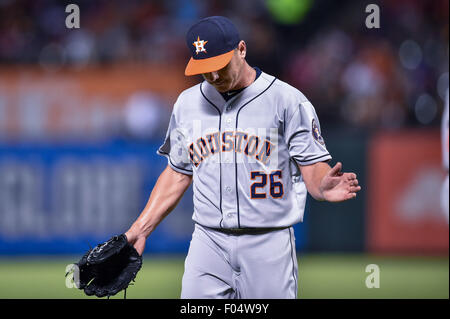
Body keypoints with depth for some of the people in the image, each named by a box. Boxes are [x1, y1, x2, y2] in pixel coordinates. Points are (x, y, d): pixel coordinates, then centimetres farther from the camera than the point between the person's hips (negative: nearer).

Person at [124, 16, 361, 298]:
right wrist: (140, 230, 14)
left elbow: (313, 167, -3)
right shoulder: (188, 104, 13)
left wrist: (323, 187, -27)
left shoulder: (288, 100, -2)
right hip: (208, 241, 3)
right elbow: (178, 174, 20)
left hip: (269, 243, -3)